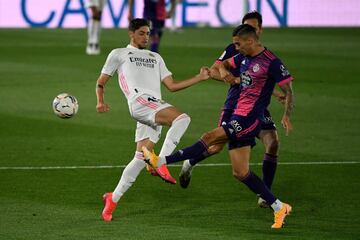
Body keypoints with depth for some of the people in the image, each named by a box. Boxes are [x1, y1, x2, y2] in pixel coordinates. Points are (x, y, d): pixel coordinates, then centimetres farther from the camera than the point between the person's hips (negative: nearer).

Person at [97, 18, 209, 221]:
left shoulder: (155, 58, 33)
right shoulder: (119, 54, 18)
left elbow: (172, 85, 26)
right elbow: (101, 82, 16)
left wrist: (200, 77, 18)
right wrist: (101, 101, -5)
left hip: (156, 107, 6)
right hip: (140, 101, -6)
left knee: (141, 157, -3)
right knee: (182, 118, -29)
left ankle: (113, 199, 4)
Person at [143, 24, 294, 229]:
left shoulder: (271, 62, -10)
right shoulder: (244, 58, 14)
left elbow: (289, 90, -10)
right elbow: (225, 64, 33)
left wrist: (287, 116, -23)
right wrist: (223, 71, 8)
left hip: (250, 118, -10)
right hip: (239, 117, 10)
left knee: (209, 138, -18)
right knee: (240, 173, 6)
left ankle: (161, 161, -17)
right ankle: (279, 208, 11)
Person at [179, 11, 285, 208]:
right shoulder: (233, 50, -2)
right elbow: (213, 71, -3)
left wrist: (278, 95, 9)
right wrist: (234, 79, -16)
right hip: (234, 106, -3)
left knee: (273, 143, -14)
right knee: (217, 146, -5)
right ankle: (189, 164, 29)